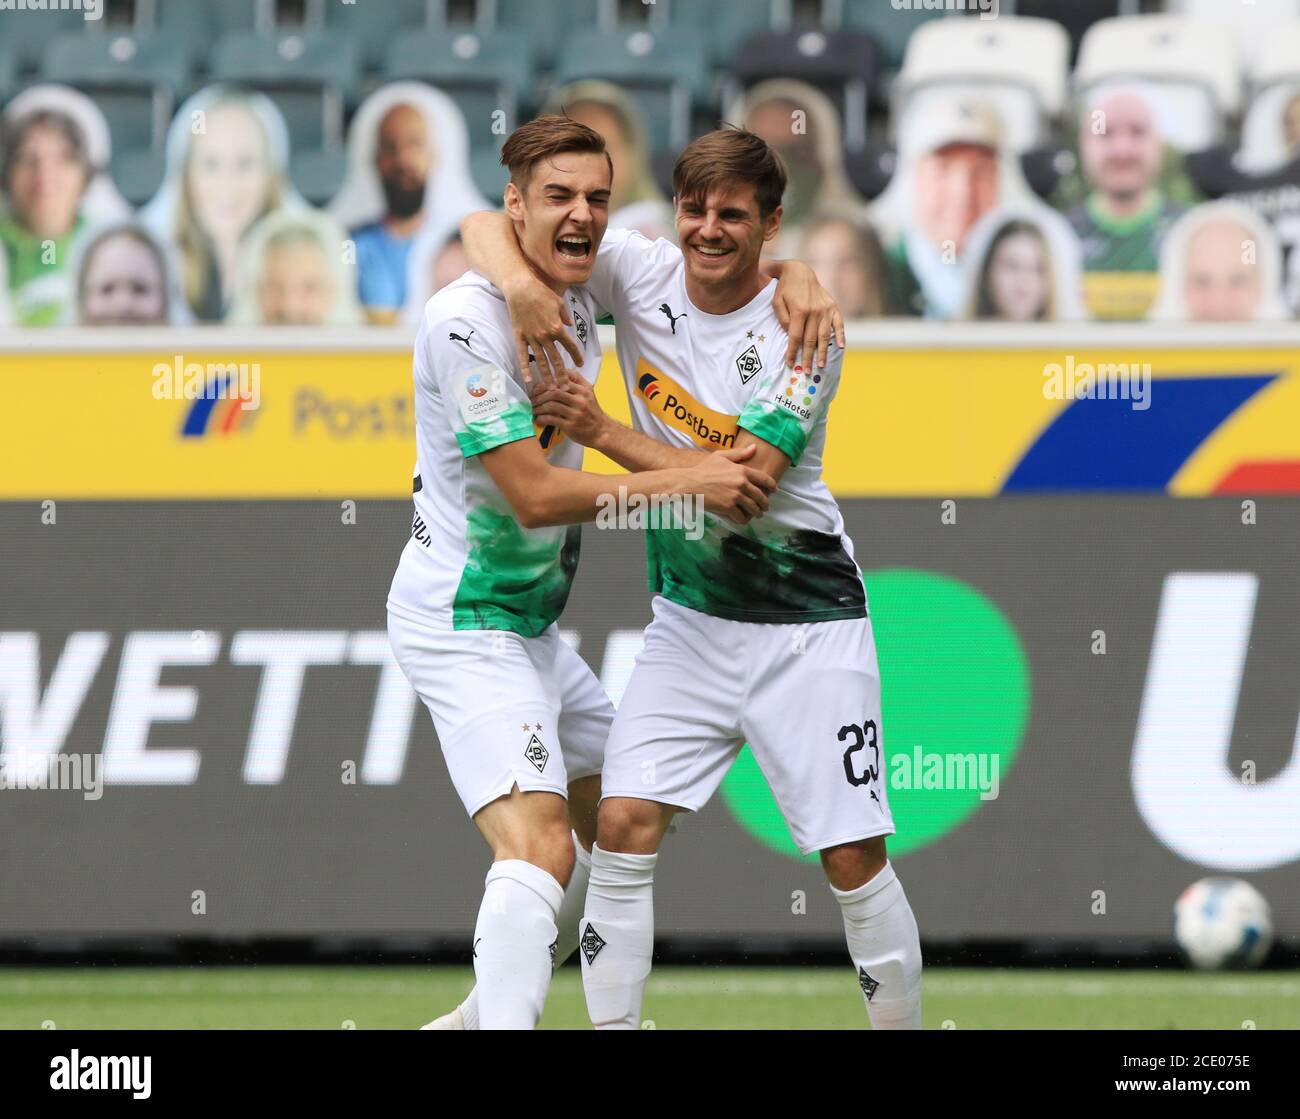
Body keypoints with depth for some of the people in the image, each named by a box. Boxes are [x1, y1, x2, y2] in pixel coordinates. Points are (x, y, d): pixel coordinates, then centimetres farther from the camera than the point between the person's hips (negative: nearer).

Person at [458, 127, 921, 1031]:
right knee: (624, 823, -11)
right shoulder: (642, 275, -5)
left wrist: (604, 433, -28)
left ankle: (902, 1024, 12)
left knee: (853, 858, -5)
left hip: (807, 624, -3)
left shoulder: (804, 331, -16)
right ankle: (612, 1029, -6)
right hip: (690, 617, 3)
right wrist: (520, 281, -26)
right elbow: (489, 226, -4)